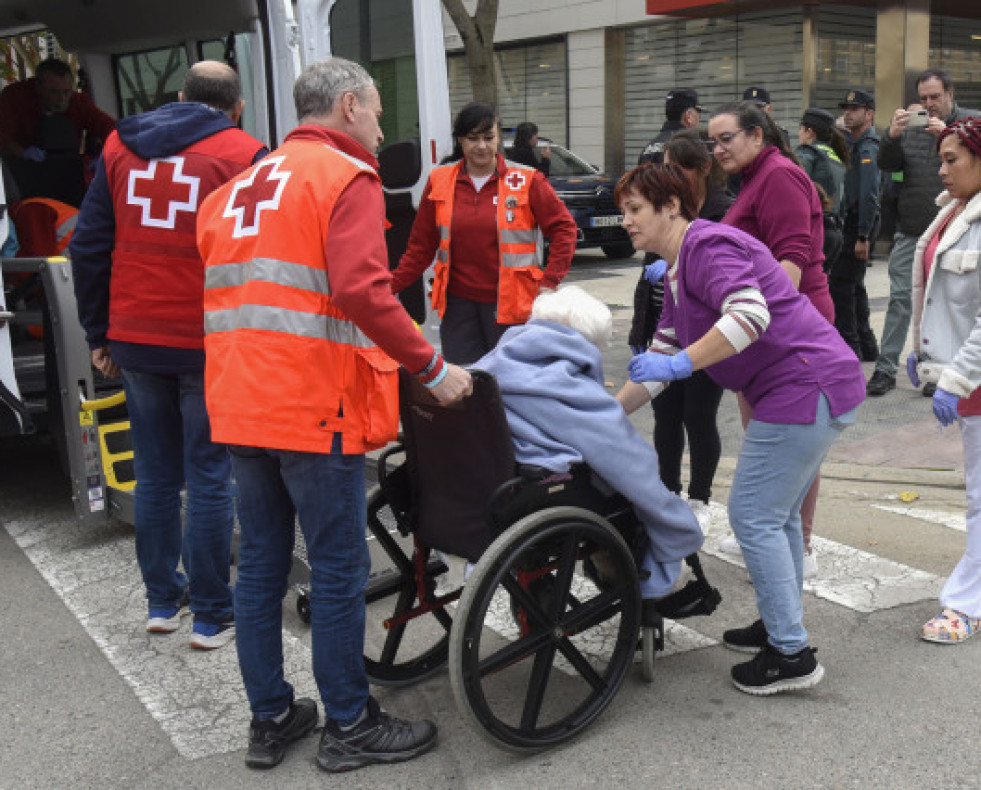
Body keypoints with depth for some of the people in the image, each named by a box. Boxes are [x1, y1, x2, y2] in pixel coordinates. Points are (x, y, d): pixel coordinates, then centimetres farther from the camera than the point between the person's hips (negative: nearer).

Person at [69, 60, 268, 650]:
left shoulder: (120, 146, 9)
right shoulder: (244, 154, -4)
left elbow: (89, 246, 10)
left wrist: (99, 334, 14)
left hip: (135, 340, 4)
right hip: (210, 343, -4)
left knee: (156, 474, 15)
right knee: (210, 477, 3)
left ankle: (162, 601, 24)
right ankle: (212, 616, 10)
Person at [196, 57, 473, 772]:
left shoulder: (241, 186, 19)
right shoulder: (346, 177, -6)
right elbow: (362, 293, -21)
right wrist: (433, 369, -13)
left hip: (239, 408, 8)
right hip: (314, 409, -8)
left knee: (261, 565, 14)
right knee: (339, 570, 3)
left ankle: (270, 720, 24)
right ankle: (349, 728, 14)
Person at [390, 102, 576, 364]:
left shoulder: (527, 180, -1)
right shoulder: (439, 181, 6)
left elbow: (563, 227, 2)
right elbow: (421, 245, 10)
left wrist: (550, 280, -7)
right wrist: (392, 284, 1)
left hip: (510, 303, -2)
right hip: (458, 303, 2)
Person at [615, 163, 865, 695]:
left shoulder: (707, 246, -13)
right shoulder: (677, 271, 19)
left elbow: (752, 313, -29)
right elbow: (661, 360, 21)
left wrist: (679, 363, -26)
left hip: (803, 388, -11)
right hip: (812, 391, 11)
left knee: (754, 516, -5)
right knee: (777, 514, 20)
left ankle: (792, 656, 5)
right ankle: (781, 626, 34)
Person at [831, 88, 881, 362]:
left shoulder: (868, 148, -14)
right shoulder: (853, 144, 17)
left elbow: (869, 195, -21)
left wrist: (863, 237, -24)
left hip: (859, 225, -10)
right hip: (849, 222, 10)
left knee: (839, 285, -8)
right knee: (853, 285, 15)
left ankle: (848, 347, -4)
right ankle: (866, 347, 24)